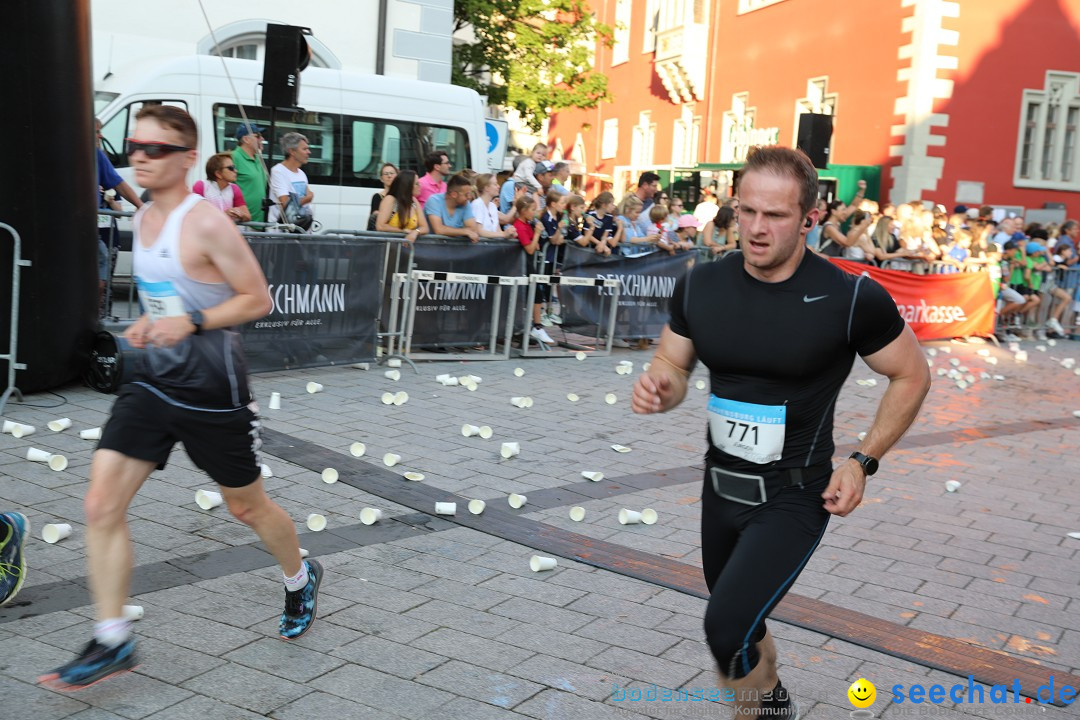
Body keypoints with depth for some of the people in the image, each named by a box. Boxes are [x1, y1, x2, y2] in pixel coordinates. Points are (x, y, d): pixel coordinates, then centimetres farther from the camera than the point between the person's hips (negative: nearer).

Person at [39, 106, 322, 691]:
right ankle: (112, 642, 6)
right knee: (101, 504, -5)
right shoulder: (142, 219, 8)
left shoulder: (206, 224, -16)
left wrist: (192, 323, -25)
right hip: (154, 382, 7)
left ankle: (301, 578, 41)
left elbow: (257, 299, -14)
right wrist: (148, 322, 5)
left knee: (246, 505, 12)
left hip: (211, 390, -7)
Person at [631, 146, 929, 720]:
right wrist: (658, 387, -18)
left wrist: (863, 461, -12)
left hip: (793, 498, -5)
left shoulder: (851, 297, -18)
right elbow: (673, 364, 6)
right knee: (741, 626, 22)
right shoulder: (701, 285, -7)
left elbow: (911, 376, -4)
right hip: (720, 485, 5)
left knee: (727, 630, -18)